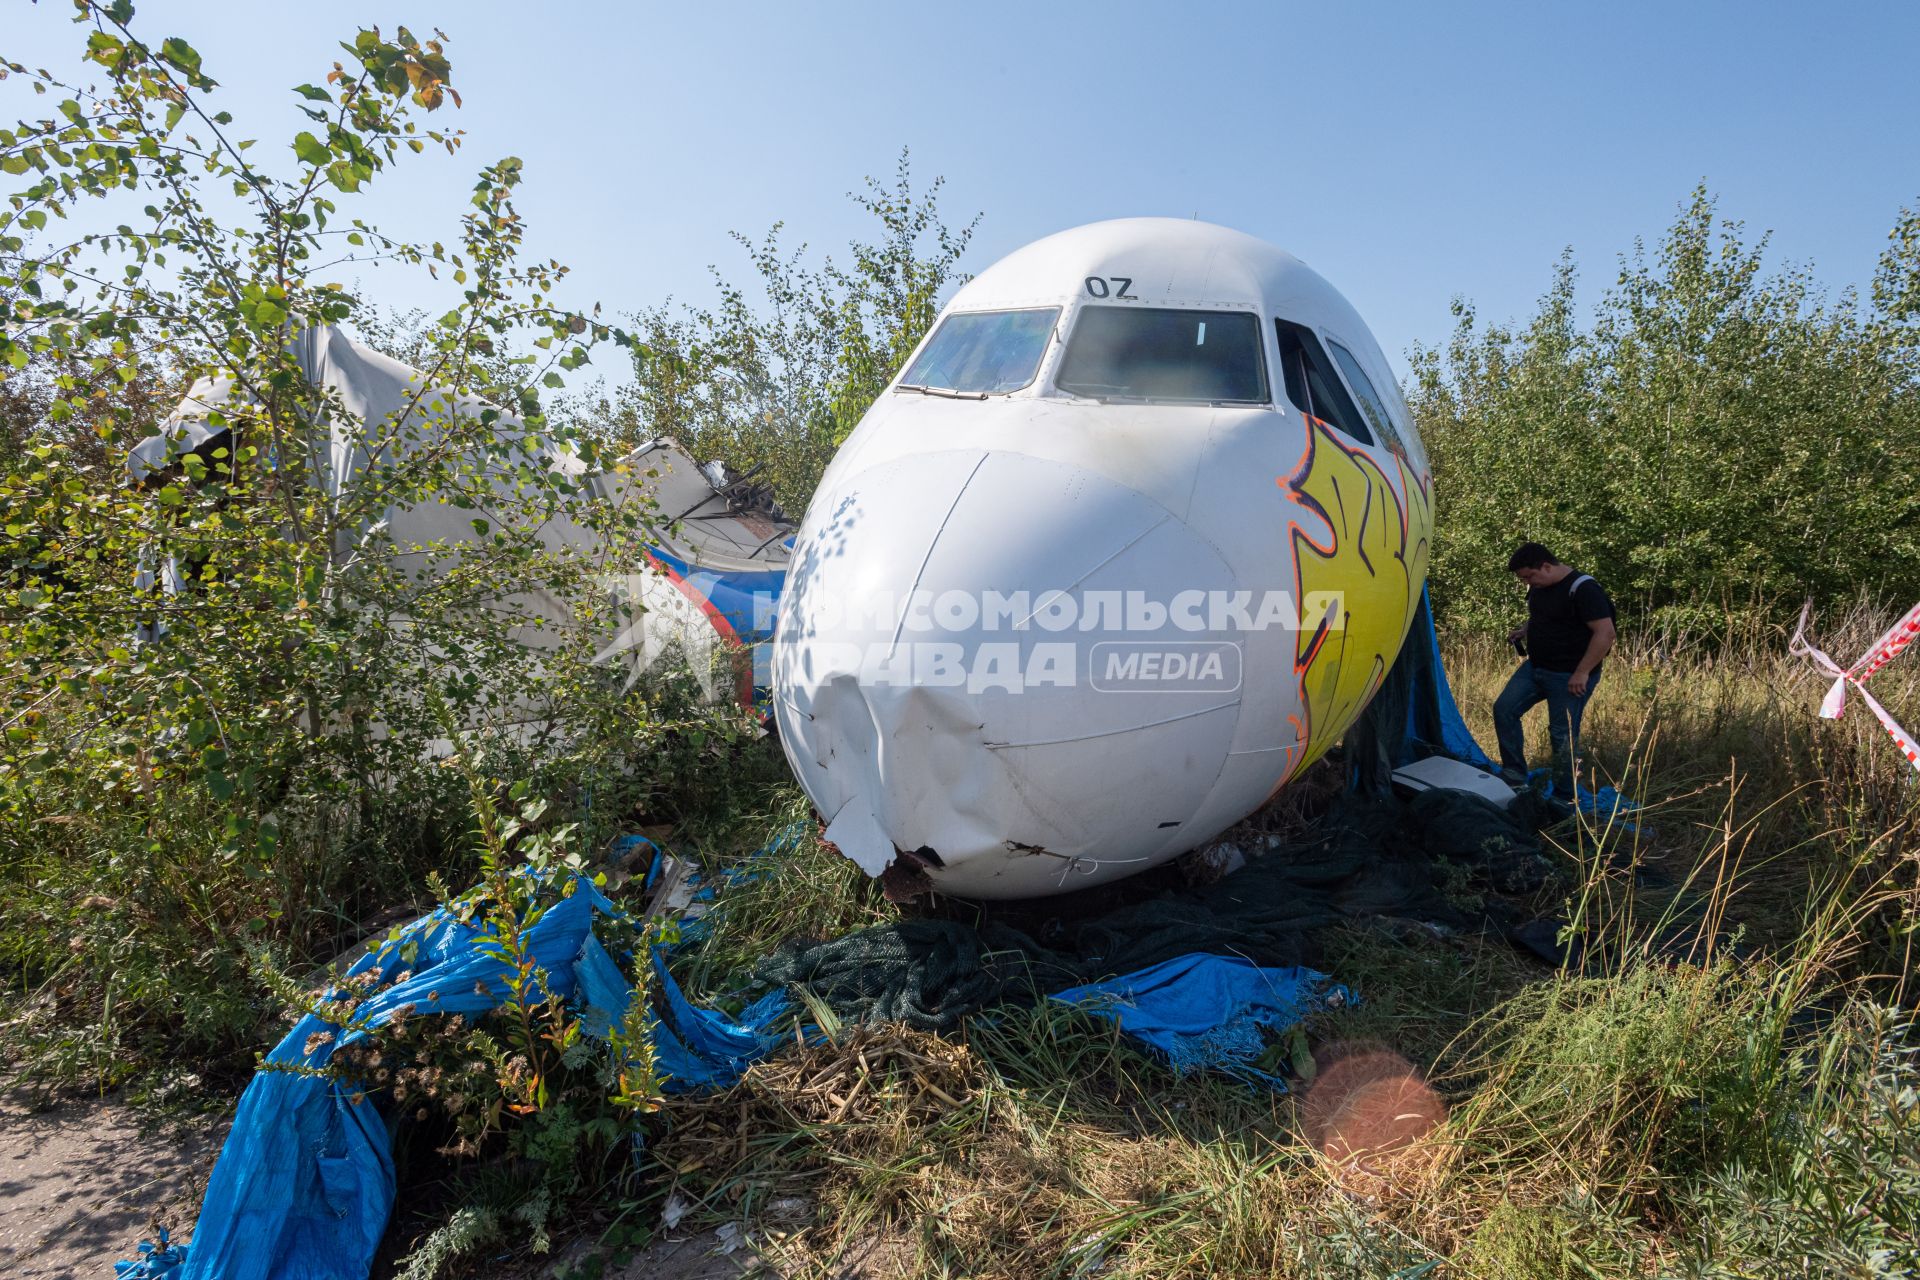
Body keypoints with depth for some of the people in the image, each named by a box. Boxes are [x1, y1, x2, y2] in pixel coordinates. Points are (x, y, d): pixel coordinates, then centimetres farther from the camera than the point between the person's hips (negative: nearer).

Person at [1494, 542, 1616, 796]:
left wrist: (1582, 673, -23)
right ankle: (1514, 776, 10)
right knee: (1504, 709, 0)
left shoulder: (1582, 589, -20)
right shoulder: (1537, 588, 7)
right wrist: (1524, 631, 5)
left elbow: (1605, 633, -23)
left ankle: (1564, 798, 14)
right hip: (1535, 667, 8)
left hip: (1568, 677, -8)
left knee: (1563, 735, -1)